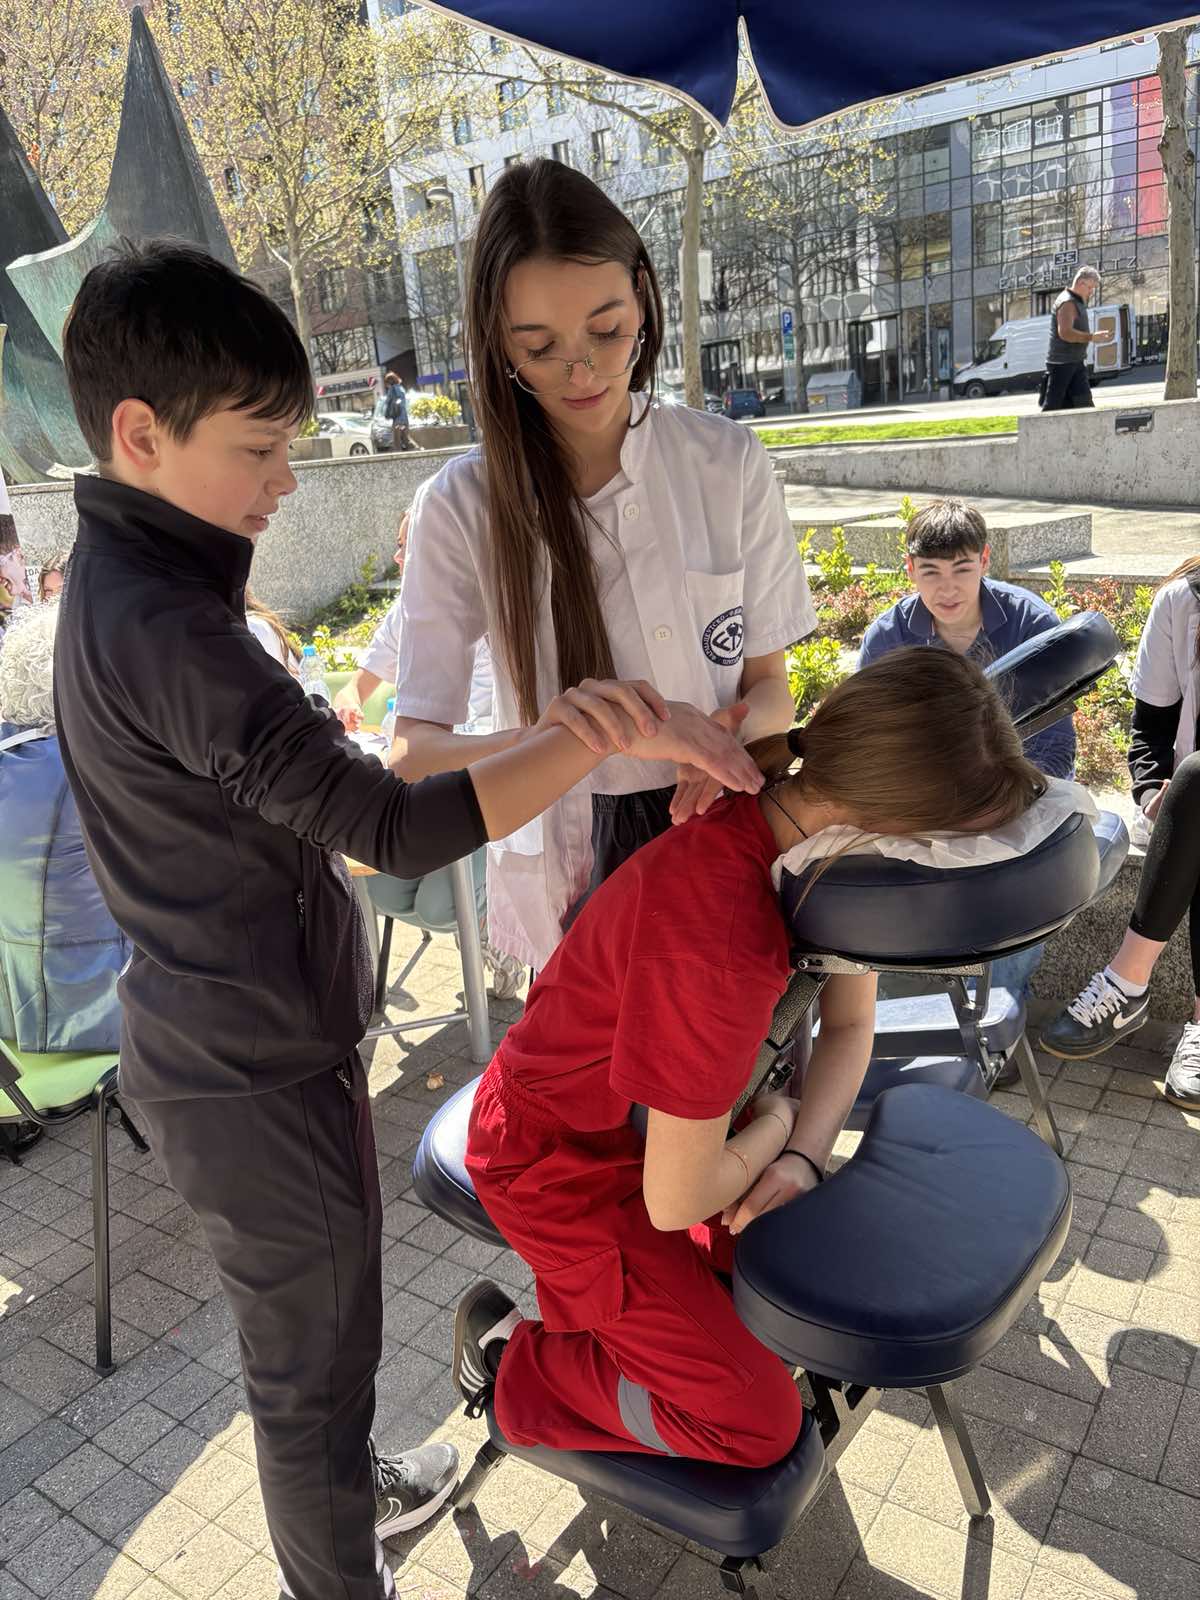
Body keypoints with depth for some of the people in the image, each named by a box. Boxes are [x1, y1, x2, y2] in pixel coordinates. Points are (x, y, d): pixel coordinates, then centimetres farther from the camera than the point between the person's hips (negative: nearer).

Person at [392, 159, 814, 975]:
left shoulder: (729, 464, -6)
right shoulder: (461, 507, -11)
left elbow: (769, 682, 0)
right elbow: (415, 752, -15)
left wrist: (729, 745, -24)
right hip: (571, 873, -1)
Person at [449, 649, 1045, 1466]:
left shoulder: (826, 824, -15)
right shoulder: (720, 946, -41)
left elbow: (850, 1024, 0)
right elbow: (677, 1200, -29)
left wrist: (805, 1156, -14)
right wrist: (778, 1124, -11)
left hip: (658, 1118, 8)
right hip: (560, 1160, -7)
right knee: (760, 1422, -2)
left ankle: (609, 1312, 22)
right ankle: (513, 1360, 14)